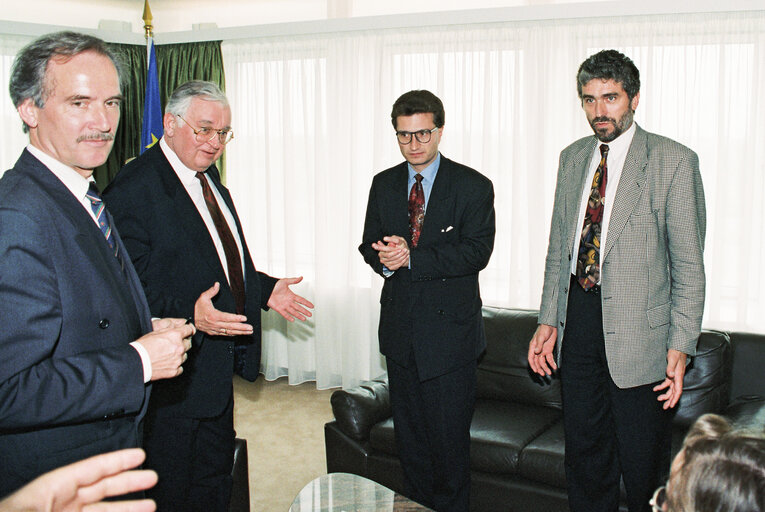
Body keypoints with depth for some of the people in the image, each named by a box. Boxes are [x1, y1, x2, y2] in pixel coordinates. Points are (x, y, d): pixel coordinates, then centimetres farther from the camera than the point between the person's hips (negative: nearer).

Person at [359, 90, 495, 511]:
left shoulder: (473, 187, -6)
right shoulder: (383, 184, 9)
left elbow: (477, 252, -16)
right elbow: (369, 243, 11)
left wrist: (411, 257, -23)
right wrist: (383, 259, -13)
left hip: (449, 330, -4)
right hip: (400, 328, 5)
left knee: (450, 435, 3)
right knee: (409, 433, 16)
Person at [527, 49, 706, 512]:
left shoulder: (673, 161, -7)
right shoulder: (573, 158, 10)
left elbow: (689, 265, -8)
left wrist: (681, 345, -13)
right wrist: (549, 320, 7)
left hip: (637, 328, -5)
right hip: (578, 316, 5)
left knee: (644, 467, 6)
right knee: (585, 455, 16)